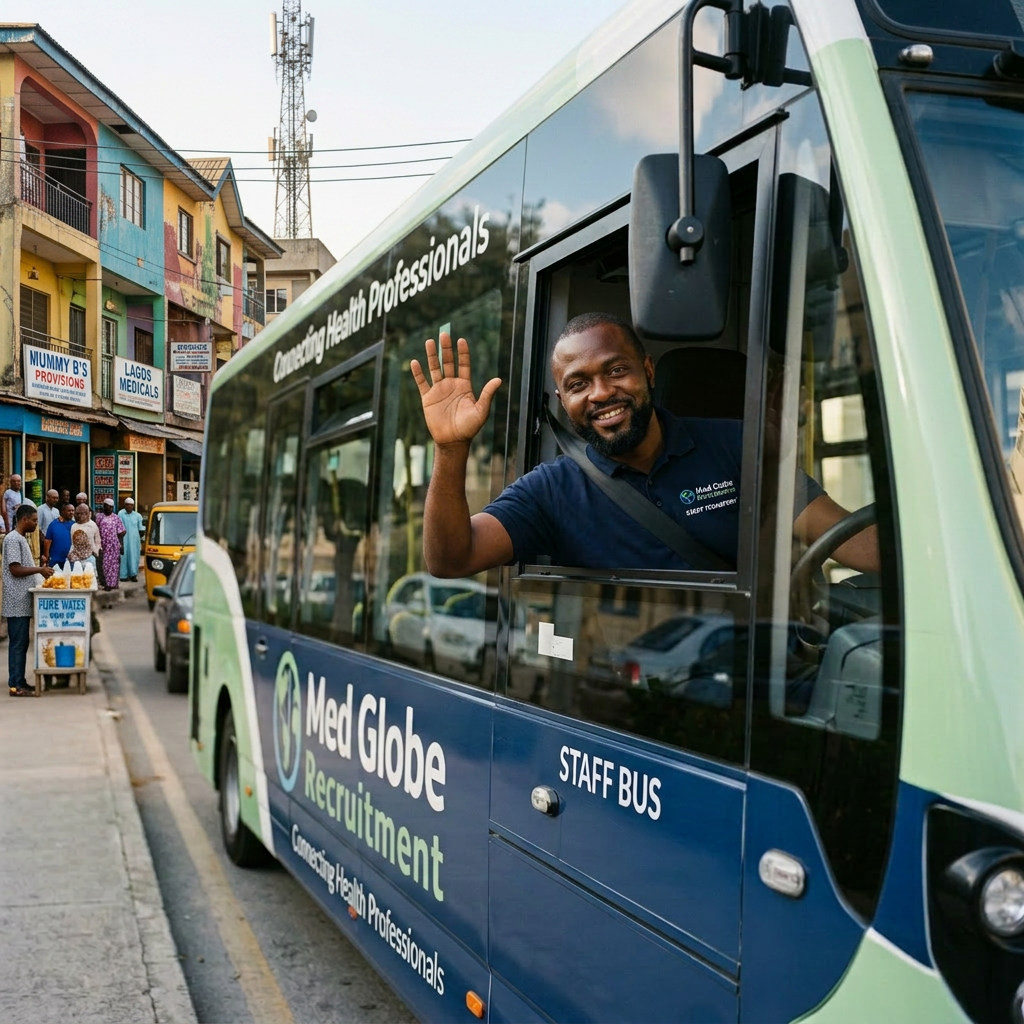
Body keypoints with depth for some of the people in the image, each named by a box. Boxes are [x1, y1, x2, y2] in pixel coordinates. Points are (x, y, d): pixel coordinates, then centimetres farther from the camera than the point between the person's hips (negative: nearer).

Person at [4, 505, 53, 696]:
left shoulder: (21, 538, 16)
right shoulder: (13, 539, -14)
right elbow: (15, 570, -19)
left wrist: (40, 571, 9)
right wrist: (40, 569, -14)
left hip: (24, 601, 10)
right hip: (17, 602, -10)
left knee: (22, 643, 12)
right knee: (18, 643, -6)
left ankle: (19, 682, 17)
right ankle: (16, 685, -2)